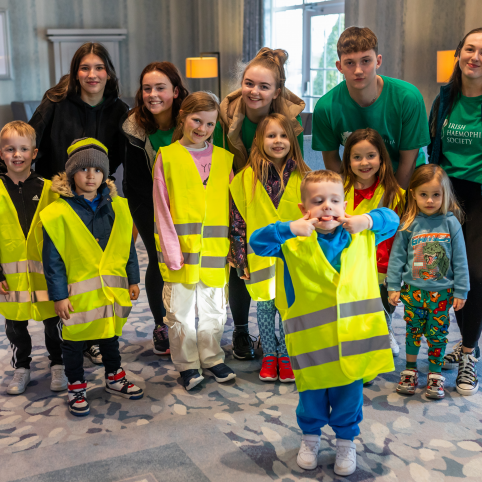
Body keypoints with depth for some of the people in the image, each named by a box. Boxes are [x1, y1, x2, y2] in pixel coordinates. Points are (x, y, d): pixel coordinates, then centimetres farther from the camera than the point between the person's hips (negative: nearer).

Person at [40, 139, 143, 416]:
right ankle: (77, 388, 26)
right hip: (77, 292, -4)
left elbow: (127, 247, 9)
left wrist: (133, 280, 10)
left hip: (113, 289, 4)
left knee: (110, 335, 20)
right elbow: (52, 259, -11)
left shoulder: (117, 208, 1)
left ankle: (115, 378, 38)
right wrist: (59, 295, -12)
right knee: (74, 341, 9)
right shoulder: (58, 213, -12)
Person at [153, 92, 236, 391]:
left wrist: (232, 245, 2)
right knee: (181, 312, 6)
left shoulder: (224, 158, 8)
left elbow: (231, 205, 9)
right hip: (181, 250, -3)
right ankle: (187, 365, 21)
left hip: (214, 250, 3)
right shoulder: (167, 157, -1)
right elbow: (162, 209, -3)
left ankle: (212, 358, 30)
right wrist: (171, 250, -10)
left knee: (214, 310, 12)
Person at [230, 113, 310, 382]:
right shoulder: (247, 178, -2)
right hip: (261, 256, 0)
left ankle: (285, 356, 23)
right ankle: (269, 356, 25)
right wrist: (241, 257, -4)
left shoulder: (303, 177, 0)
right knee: (265, 306, 9)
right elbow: (238, 219, -1)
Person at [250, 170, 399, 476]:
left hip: (353, 333, 1)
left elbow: (392, 220, 7)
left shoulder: (361, 236, 1)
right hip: (312, 338, -1)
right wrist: (291, 229, -28)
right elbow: (258, 242, -14)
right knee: (312, 391, 15)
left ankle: (346, 441, 37)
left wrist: (367, 220, -13)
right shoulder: (294, 242, -7)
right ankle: (310, 438, 41)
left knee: (349, 391, 14)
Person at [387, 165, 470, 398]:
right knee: (413, 331, 11)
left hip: (442, 291, 0)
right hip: (413, 289, 1)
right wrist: (393, 287, 0)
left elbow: (460, 260, -1)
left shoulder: (451, 223, -6)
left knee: (437, 333, 7)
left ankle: (435, 373, 22)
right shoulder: (408, 224, -5)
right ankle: (410, 369, 27)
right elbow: (397, 257, 1)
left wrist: (460, 291, -1)